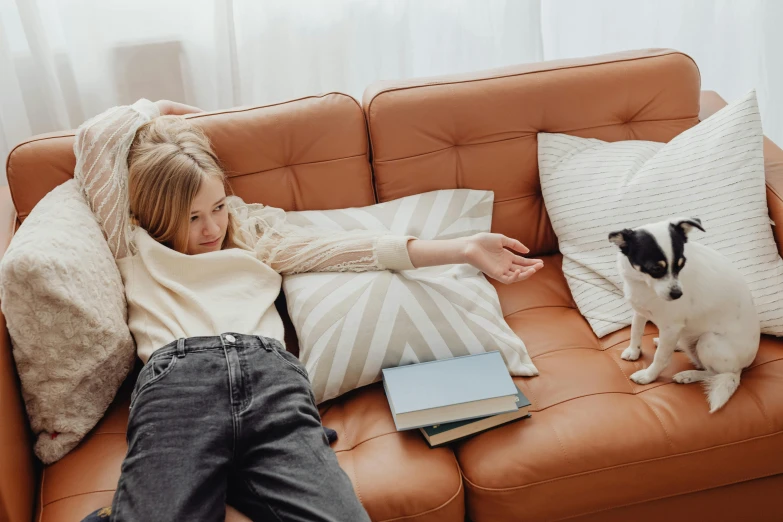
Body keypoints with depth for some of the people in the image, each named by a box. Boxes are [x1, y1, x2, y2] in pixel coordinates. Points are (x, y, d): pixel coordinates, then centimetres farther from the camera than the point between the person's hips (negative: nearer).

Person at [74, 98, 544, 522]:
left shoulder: (256, 236, 34)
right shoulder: (137, 250, 26)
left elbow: (344, 248, 23)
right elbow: (94, 137, 24)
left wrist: (465, 250, 15)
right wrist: (155, 110, 43)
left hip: (271, 374, 2)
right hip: (177, 377, -1)